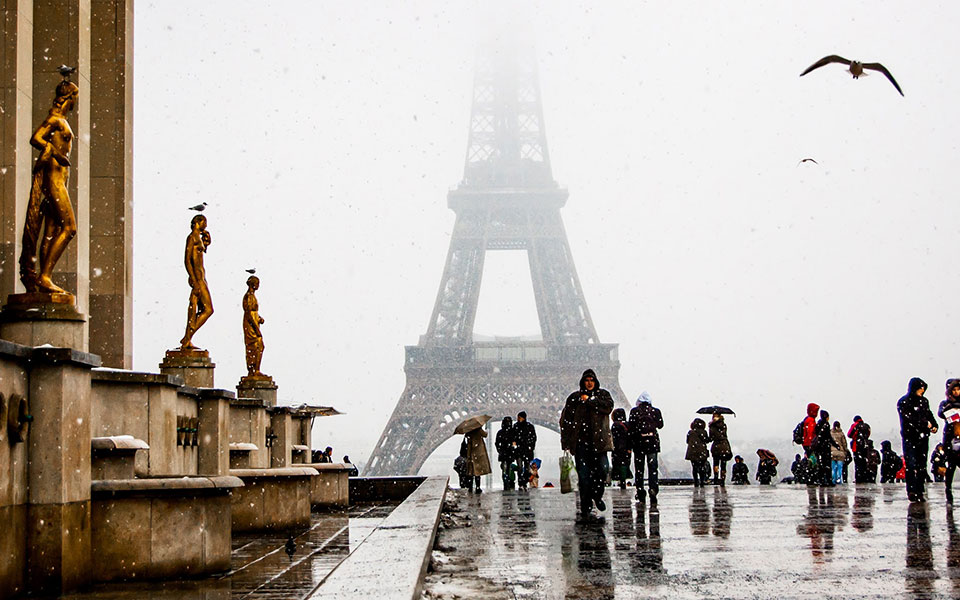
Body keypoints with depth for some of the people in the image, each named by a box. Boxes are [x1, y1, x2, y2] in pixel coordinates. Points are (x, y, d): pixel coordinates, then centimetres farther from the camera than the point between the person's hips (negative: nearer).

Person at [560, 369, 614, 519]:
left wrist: (589, 401, -6)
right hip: (581, 441, 0)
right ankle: (586, 508, -4)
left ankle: (597, 496, 25)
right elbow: (565, 419, 11)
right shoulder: (574, 398, 12)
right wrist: (566, 441, 4)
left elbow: (608, 406, -8)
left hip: (599, 439, 0)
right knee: (583, 475, -7)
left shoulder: (603, 394, 13)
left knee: (600, 470, -4)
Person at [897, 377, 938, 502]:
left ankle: (919, 492, 5)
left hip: (923, 437, 5)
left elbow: (929, 415, 22)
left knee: (922, 466, 2)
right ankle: (911, 491, -13)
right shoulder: (903, 402, -3)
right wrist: (926, 424, -12)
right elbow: (909, 419, -13)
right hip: (909, 437, -5)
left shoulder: (924, 401, 16)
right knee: (911, 465, -12)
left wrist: (935, 426, 2)